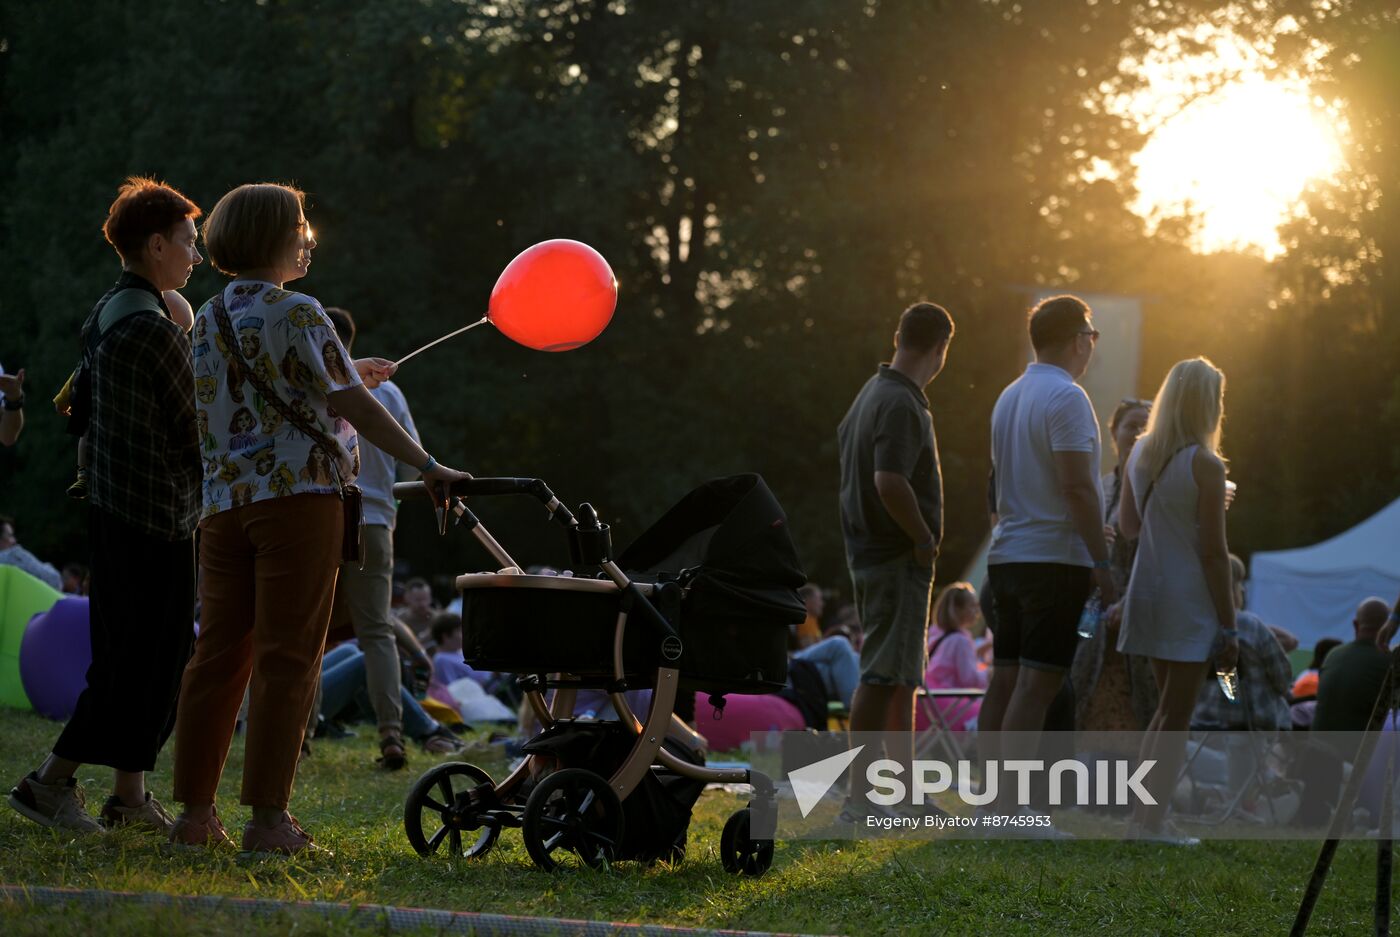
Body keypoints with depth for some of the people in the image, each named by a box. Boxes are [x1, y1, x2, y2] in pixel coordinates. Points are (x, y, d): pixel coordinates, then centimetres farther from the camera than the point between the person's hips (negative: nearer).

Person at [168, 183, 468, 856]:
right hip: (296, 496, -7)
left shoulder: (208, 319, 16)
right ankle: (268, 818, -7)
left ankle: (196, 812, 9)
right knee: (287, 657, -5)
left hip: (224, 500, 7)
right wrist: (427, 465, -10)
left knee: (218, 653, 9)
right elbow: (352, 406, -12)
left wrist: (348, 372, 32)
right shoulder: (295, 313, -7)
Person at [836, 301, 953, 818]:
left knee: (902, 676, 14)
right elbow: (889, 481, -29)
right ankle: (861, 793, -9)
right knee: (884, 675, -9)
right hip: (898, 559, -10)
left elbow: (843, 439, 28)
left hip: (870, 554, 10)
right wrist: (924, 537, -15)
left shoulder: (872, 393, 13)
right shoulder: (902, 405, -18)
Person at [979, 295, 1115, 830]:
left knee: (1005, 680, 9)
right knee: (1037, 683, -9)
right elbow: (1078, 489, -19)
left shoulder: (1009, 398, 15)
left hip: (1006, 557, 9)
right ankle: (1012, 806, -13)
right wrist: (1103, 564, -17)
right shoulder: (1066, 397, -13)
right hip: (1054, 559, -9)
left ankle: (991, 801, 10)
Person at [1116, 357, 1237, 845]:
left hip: (1147, 594, 7)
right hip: (1189, 600, -7)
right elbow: (1213, 552, -14)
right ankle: (1153, 820, -3)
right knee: (1176, 716, -1)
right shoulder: (1205, 465, -14)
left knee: (1166, 707, 19)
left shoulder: (1140, 454, 6)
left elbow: (1128, 525, 17)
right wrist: (1229, 626, -10)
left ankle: (1143, 812, 19)